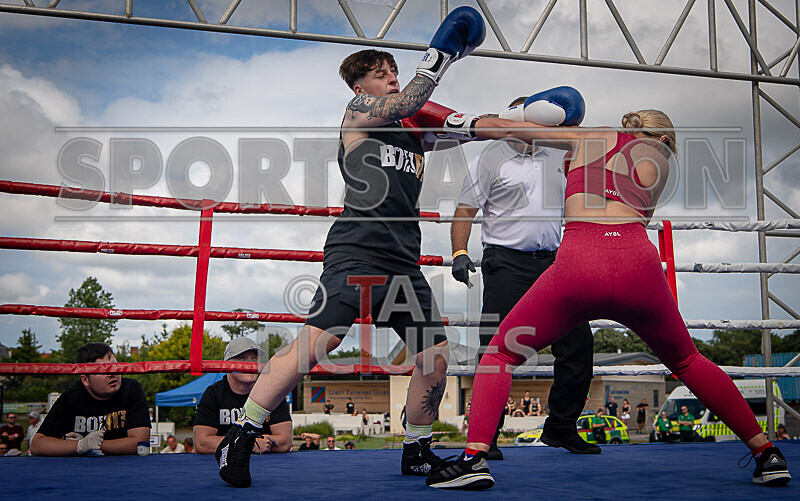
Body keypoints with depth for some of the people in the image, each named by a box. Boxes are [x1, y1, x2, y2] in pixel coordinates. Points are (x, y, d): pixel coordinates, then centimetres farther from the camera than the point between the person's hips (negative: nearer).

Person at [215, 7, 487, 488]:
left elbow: (466, 128, 19)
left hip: (405, 264, 7)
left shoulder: (419, 131, 25)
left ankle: (417, 452, 20)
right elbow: (405, 104, -7)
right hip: (357, 254, -7)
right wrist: (439, 56, -3)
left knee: (436, 356, 3)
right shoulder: (357, 112, 8)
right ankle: (240, 439, -7)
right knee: (315, 343, -18)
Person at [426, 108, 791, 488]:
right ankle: (766, 453, 31)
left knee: (501, 353, 15)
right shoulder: (659, 158, 23)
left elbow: (489, 125, 25)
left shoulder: (589, 138, 24)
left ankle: (475, 457, -3)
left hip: (577, 265, -1)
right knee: (686, 362, 27)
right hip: (638, 265, 2)